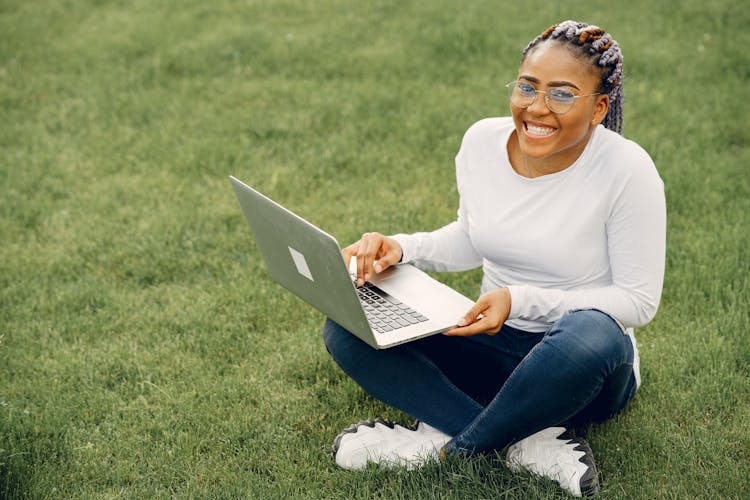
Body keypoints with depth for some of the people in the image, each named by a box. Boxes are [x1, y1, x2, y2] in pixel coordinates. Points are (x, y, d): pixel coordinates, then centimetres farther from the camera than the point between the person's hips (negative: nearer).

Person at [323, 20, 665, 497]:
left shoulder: (626, 170, -19)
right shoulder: (483, 141, -5)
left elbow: (639, 300, -16)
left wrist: (522, 299, -27)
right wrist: (401, 248, -9)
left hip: (581, 367, -4)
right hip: (495, 344, 5)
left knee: (593, 334, -41)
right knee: (348, 326, -15)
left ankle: (449, 445, -17)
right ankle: (529, 442, -23)